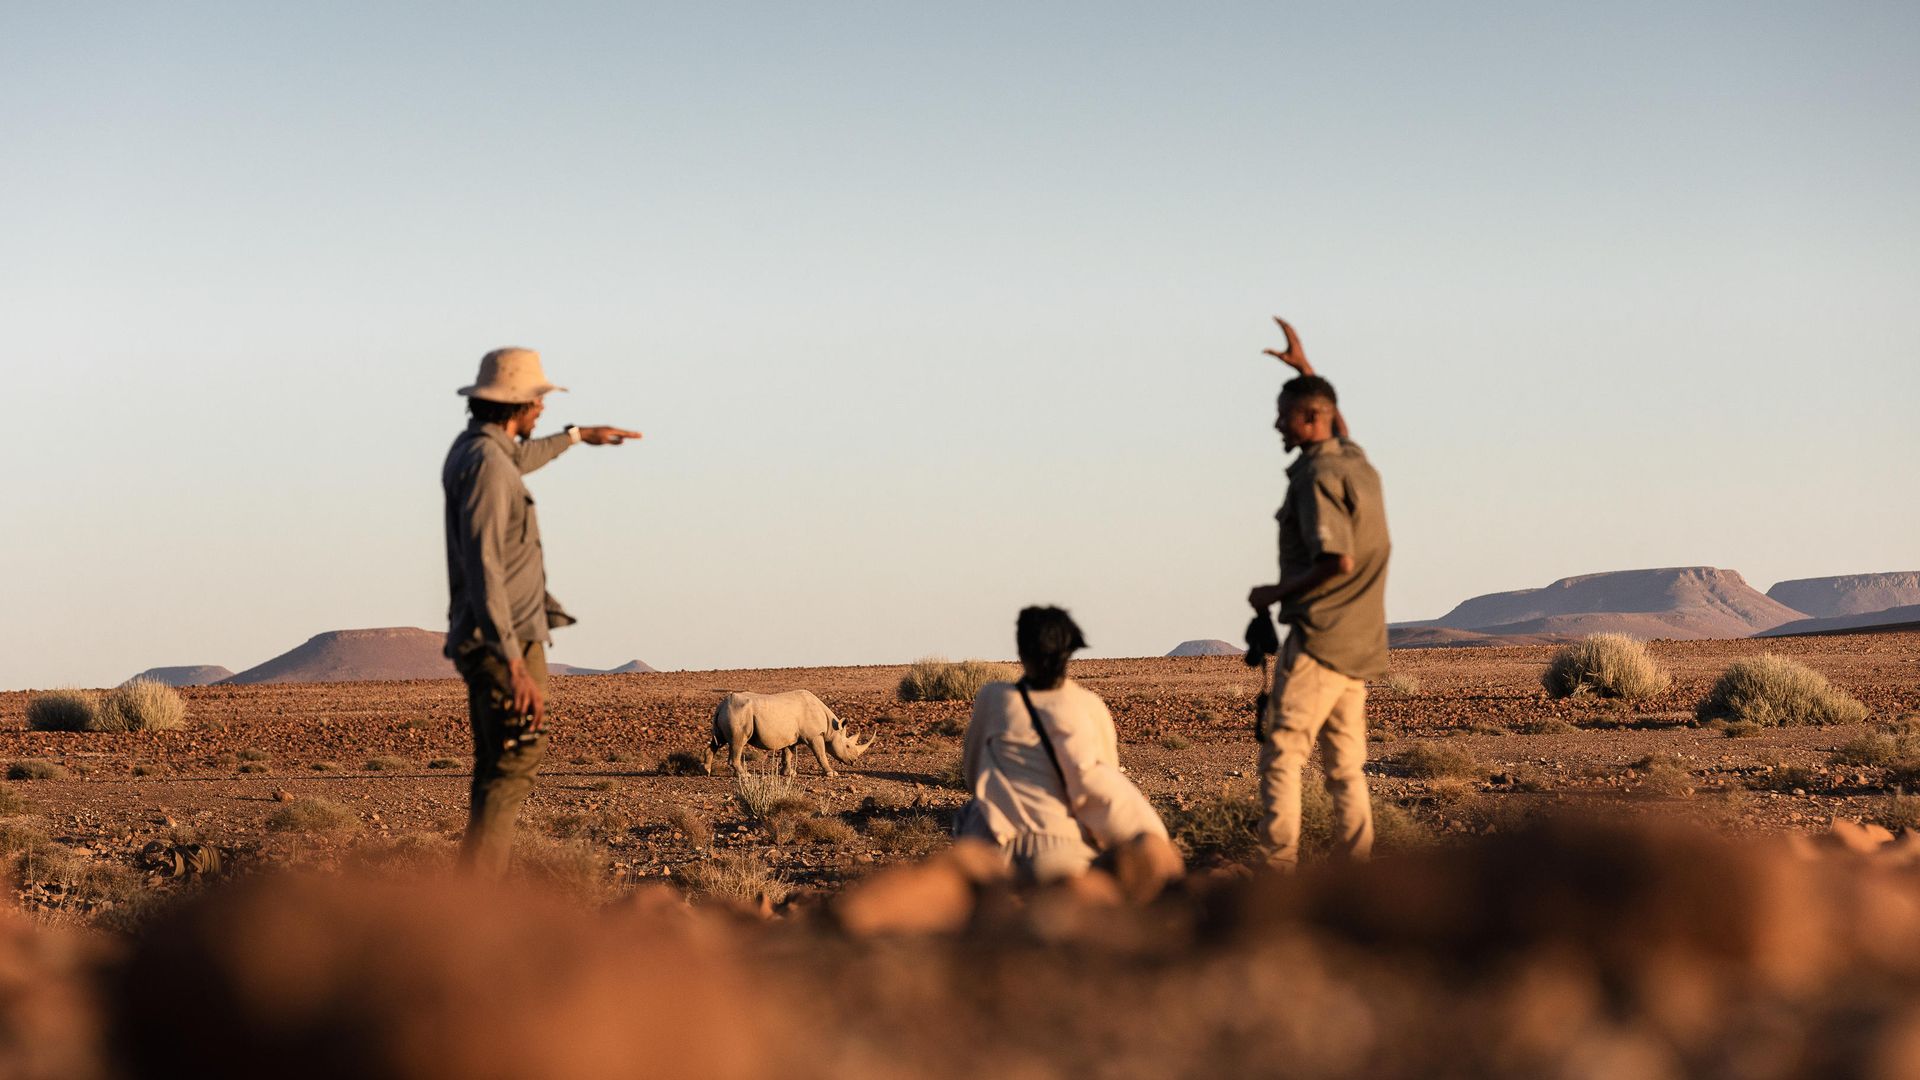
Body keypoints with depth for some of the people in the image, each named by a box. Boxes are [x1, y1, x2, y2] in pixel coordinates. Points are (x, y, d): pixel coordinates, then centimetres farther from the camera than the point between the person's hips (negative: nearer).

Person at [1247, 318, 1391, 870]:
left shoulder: (1317, 477, -13)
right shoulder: (1355, 461, 14)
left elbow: (1338, 560, -23)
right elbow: (1339, 424, 39)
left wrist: (1276, 592, -12)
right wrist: (1304, 367, 41)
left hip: (1320, 637, -9)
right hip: (1358, 643, 9)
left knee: (1281, 752, -9)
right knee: (1346, 766, 9)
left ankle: (1280, 866, -15)